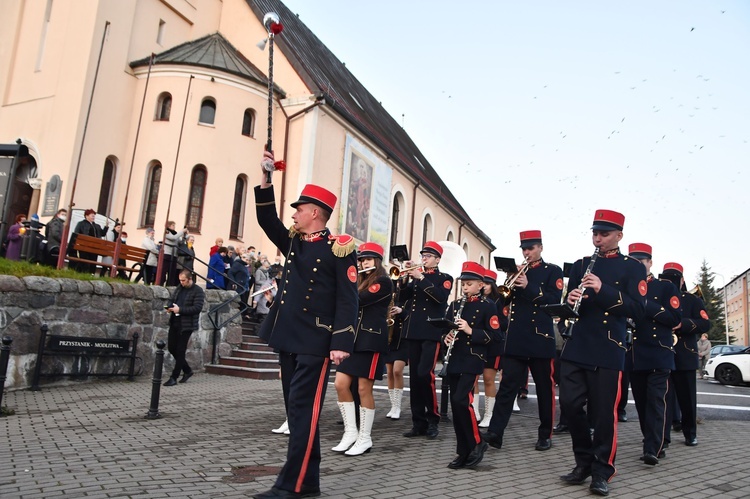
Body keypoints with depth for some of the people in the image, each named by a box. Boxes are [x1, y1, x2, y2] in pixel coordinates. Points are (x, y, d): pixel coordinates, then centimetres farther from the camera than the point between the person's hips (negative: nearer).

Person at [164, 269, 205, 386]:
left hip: (186, 325, -7)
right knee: (171, 348, 11)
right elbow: (172, 300, 22)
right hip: (174, 323, 7)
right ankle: (187, 370, 28)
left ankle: (174, 378, 7)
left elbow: (197, 308, -18)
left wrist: (180, 309, -23)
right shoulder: (179, 288, 11)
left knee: (180, 351, -2)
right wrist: (170, 307, -2)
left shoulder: (198, 291, -10)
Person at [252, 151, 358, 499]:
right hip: (288, 339, 8)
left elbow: (347, 299, -12)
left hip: (315, 342, -8)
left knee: (303, 409, -5)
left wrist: (341, 343, -19)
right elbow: (267, 221, 17)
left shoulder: (339, 248, -8)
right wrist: (265, 182, 6)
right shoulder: (293, 242, 14)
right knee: (296, 409, 12)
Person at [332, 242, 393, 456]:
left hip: (371, 340, -7)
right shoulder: (361, 281, 19)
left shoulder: (383, 282, -7)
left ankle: (365, 438, 10)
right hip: (354, 338, 8)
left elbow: (358, 300, -18)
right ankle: (350, 431, 13)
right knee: (340, 384, 0)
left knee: (364, 389, -3)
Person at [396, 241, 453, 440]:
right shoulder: (415, 276, 19)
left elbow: (441, 297, -14)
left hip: (432, 332, -5)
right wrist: (404, 278, -9)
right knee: (414, 377, 4)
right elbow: (403, 296, 7)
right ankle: (418, 422, 11)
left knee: (425, 374, -15)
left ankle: (433, 419, 0)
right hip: (413, 331, 5)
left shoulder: (445, 279, 6)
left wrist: (421, 278, -17)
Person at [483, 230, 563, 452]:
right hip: (515, 338, 3)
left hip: (540, 337, -3)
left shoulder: (553, 271, 4)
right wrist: (513, 281, -7)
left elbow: (555, 300, -10)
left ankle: (545, 435, 19)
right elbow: (505, 299, 9)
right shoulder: (518, 272, 16)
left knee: (545, 388, 7)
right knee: (507, 385, -2)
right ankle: (494, 432, -5)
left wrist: (528, 287, -19)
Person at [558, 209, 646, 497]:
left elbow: (637, 309, -9)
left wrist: (603, 290, -21)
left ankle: (602, 471, 15)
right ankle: (583, 462, 22)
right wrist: (571, 300, -10)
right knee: (570, 404, 4)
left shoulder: (633, 268, 2)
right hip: (576, 347, 4)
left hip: (608, 351, -4)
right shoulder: (581, 265, 15)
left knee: (604, 412, 1)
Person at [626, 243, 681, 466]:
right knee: (641, 403, 7)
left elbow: (675, 318, -7)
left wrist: (647, 305, -15)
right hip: (634, 356, 5)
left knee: (656, 401, -11)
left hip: (658, 356, -4)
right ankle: (654, 444, 19)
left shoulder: (666, 287, 4)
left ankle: (653, 449, -14)